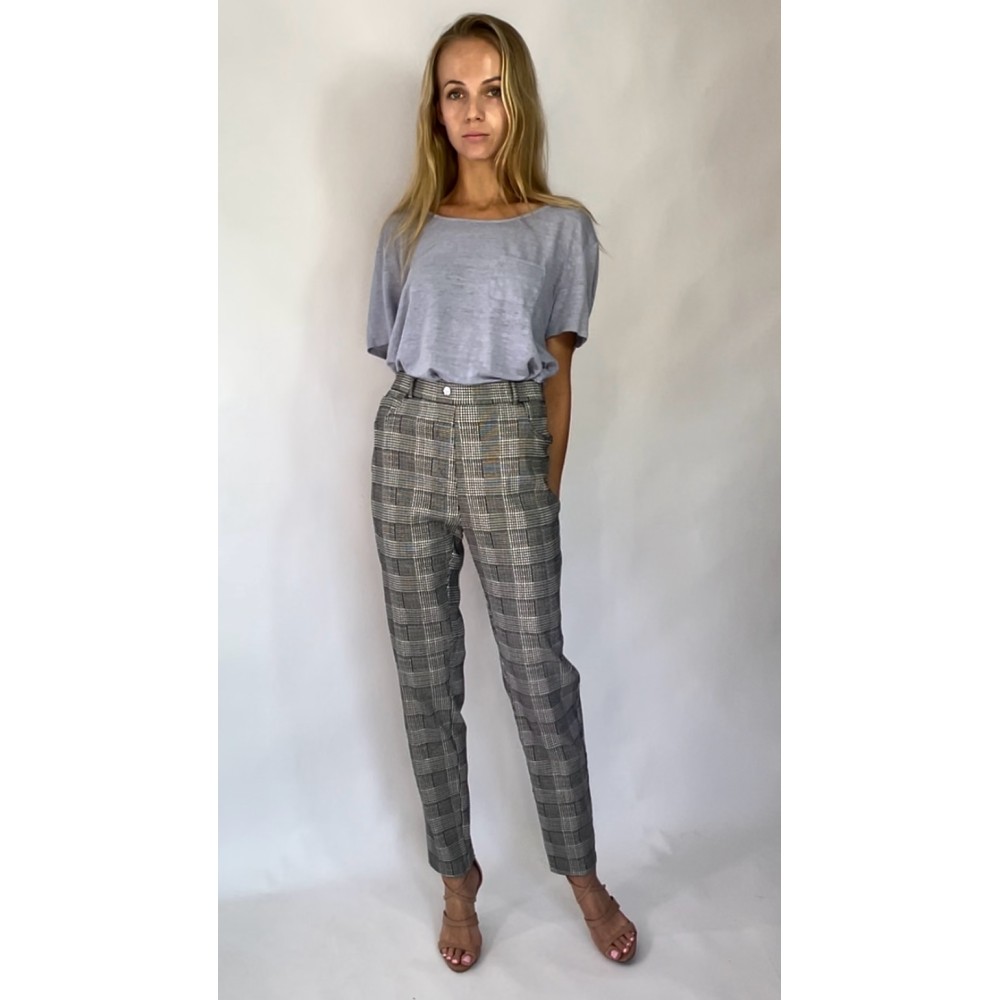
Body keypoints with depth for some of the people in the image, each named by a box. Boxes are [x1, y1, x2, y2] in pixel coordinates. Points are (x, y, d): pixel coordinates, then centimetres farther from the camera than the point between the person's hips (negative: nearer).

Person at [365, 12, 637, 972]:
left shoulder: (561, 226, 8)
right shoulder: (406, 228, 14)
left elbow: (557, 371, 6)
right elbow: (396, 353, 14)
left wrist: (547, 488, 1)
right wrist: (426, 448, 6)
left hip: (507, 446, -2)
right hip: (408, 443, 3)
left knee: (539, 672, -1)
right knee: (424, 675, 6)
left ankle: (583, 874, 22)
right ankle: (458, 875, 24)